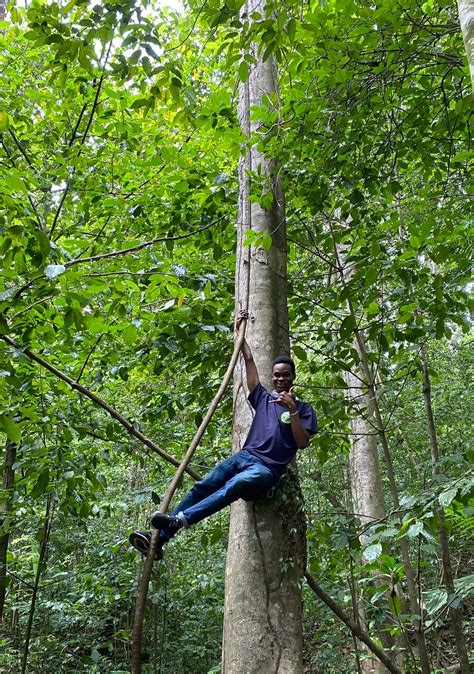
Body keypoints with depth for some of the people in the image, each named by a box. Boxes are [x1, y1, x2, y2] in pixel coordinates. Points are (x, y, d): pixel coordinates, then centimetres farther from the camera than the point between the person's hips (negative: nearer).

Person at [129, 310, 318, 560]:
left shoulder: (304, 409, 11)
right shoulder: (263, 398, 21)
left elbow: (303, 443, -2)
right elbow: (249, 360, 22)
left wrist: (292, 410, -12)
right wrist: (240, 331, 23)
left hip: (267, 468, -4)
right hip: (245, 456, 5)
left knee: (234, 486, -37)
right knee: (203, 486, -19)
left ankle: (180, 520, -52)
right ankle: (159, 538, -27)